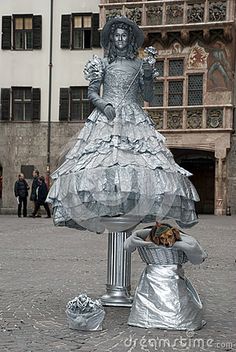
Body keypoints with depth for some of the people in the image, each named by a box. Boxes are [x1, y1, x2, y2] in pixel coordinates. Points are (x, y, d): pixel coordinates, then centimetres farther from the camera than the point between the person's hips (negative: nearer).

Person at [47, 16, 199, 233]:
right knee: (102, 157, -21)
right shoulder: (103, 64, 13)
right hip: (106, 118, 0)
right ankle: (103, 209, -21)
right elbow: (92, 92, 7)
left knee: (144, 161, -19)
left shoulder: (140, 65, 14)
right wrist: (102, 104, -12)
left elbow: (148, 97, 12)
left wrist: (148, 77, -4)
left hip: (134, 120, 1)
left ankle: (134, 209, -20)